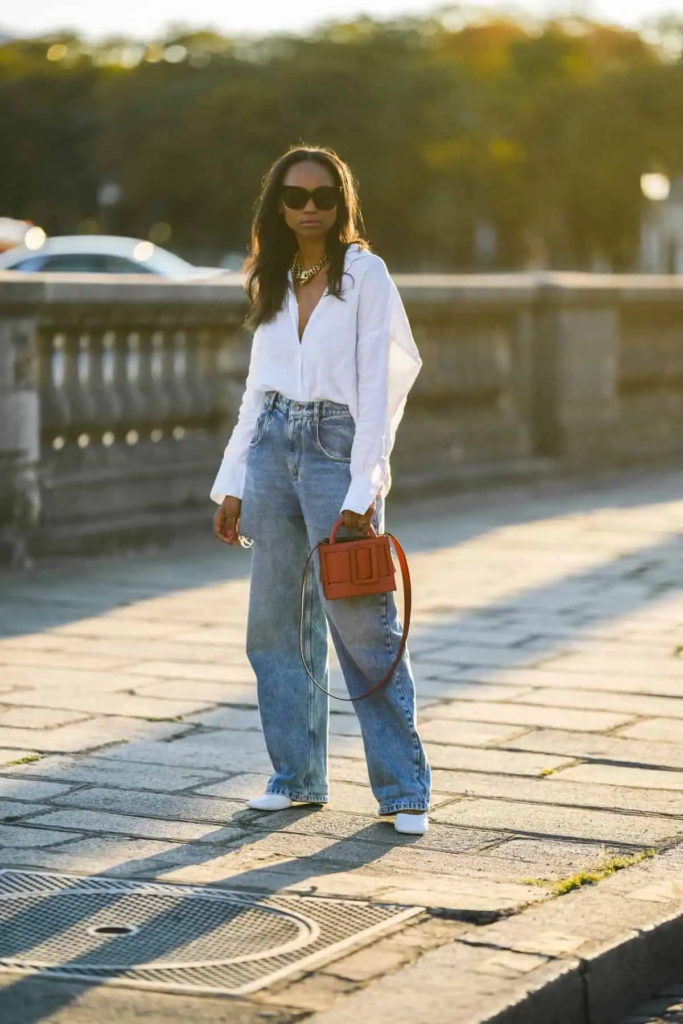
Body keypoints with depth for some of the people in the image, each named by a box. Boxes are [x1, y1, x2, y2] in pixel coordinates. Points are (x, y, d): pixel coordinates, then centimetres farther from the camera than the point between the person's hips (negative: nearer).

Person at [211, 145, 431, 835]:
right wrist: (232, 484, 14)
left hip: (337, 446, -6)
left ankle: (403, 788, -2)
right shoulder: (274, 283, 14)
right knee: (276, 621, 6)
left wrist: (362, 490, -16)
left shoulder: (364, 273, -3)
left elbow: (377, 384, -8)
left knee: (363, 623, -8)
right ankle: (296, 775, 17)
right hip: (272, 444, 6)